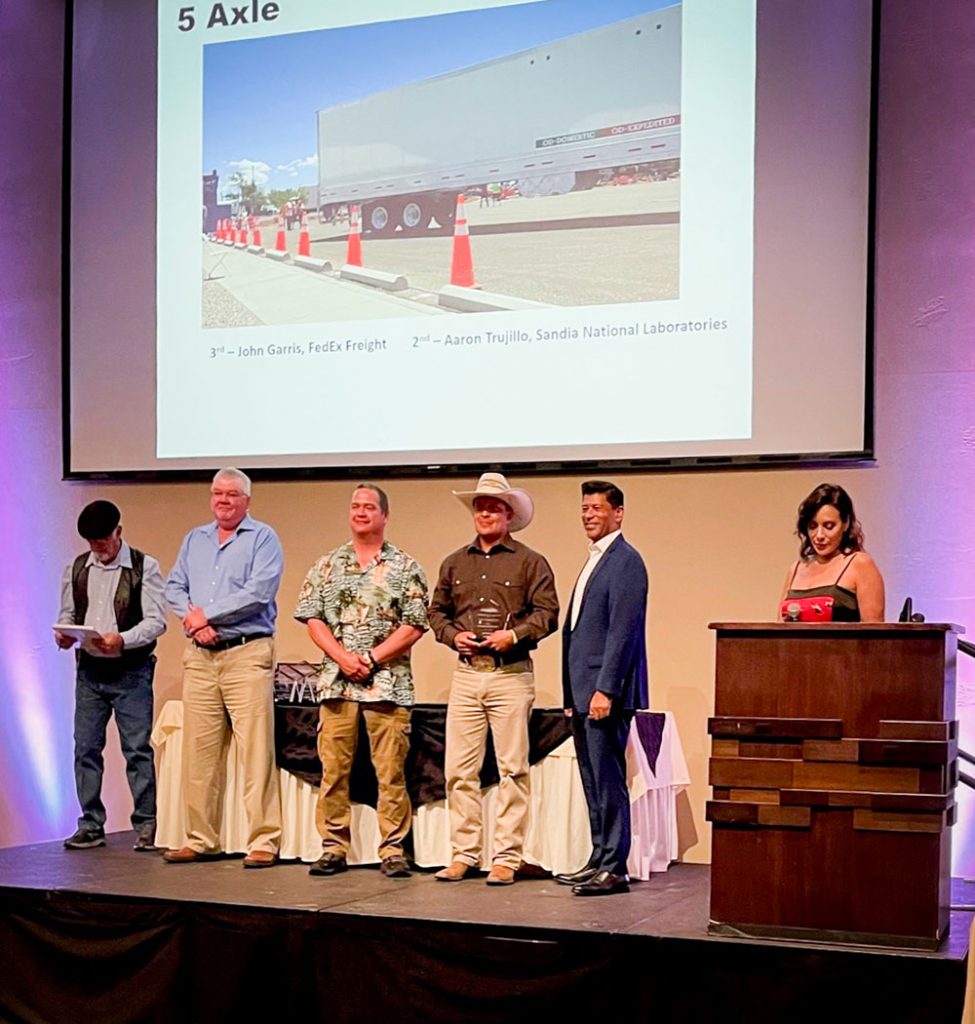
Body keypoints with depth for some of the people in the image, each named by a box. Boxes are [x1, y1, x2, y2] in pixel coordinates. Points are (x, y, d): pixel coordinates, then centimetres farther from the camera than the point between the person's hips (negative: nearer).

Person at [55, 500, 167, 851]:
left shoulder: (144, 567, -3)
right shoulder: (76, 568, 11)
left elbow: (157, 621, -8)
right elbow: (67, 613, 16)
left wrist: (122, 639, -23)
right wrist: (63, 632, -7)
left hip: (131, 671, -4)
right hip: (89, 670, 4)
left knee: (138, 749, -4)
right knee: (86, 748, 5)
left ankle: (146, 826, 3)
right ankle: (91, 826, 14)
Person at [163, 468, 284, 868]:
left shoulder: (263, 538, 0)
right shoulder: (195, 539, 19)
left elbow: (258, 593, -12)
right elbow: (174, 587, 13)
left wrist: (207, 614, -9)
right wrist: (191, 617, -7)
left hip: (247, 654, -6)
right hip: (199, 656, 6)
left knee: (256, 750, -9)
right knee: (198, 750, 6)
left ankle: (263, 841, -7)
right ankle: (199, 839, 12)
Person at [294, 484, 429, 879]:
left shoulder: (405, 568, 5)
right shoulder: (327, 565, 13)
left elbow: (414, 626, -1)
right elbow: (311, 617, 7)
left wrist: (371, 658, -10)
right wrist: (342, 657, -8)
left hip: (388, 683, -2)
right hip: (336, 682, 3)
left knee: (391, 771, -3)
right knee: (333, 769, 3)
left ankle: (393, 850, 3)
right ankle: (333, 848, 11)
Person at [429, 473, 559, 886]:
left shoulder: (530, 562, 3)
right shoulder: (454, 563, 16)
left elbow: (547, 613, -3)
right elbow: (436, 610, 19)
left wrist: (514, 635, -15)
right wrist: (453, 635, 1)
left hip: (511, 675, -4)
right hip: (466, 674, 4)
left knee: (512, 769, -2)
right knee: (459, 769, 2)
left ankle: (507, 858, 3)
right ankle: (463, 854, 10)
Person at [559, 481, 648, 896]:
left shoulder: (625, 561, -10)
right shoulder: (594, 562, 20)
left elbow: (623, 630, -18)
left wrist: (604, 690, -22)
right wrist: (573, 694, 18)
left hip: (605, 692, -10)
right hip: (583, 692, 10)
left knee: (608, 780, -7)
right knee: (593, 782, 12)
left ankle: (614, 869, -3)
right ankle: (599, 860, 19)